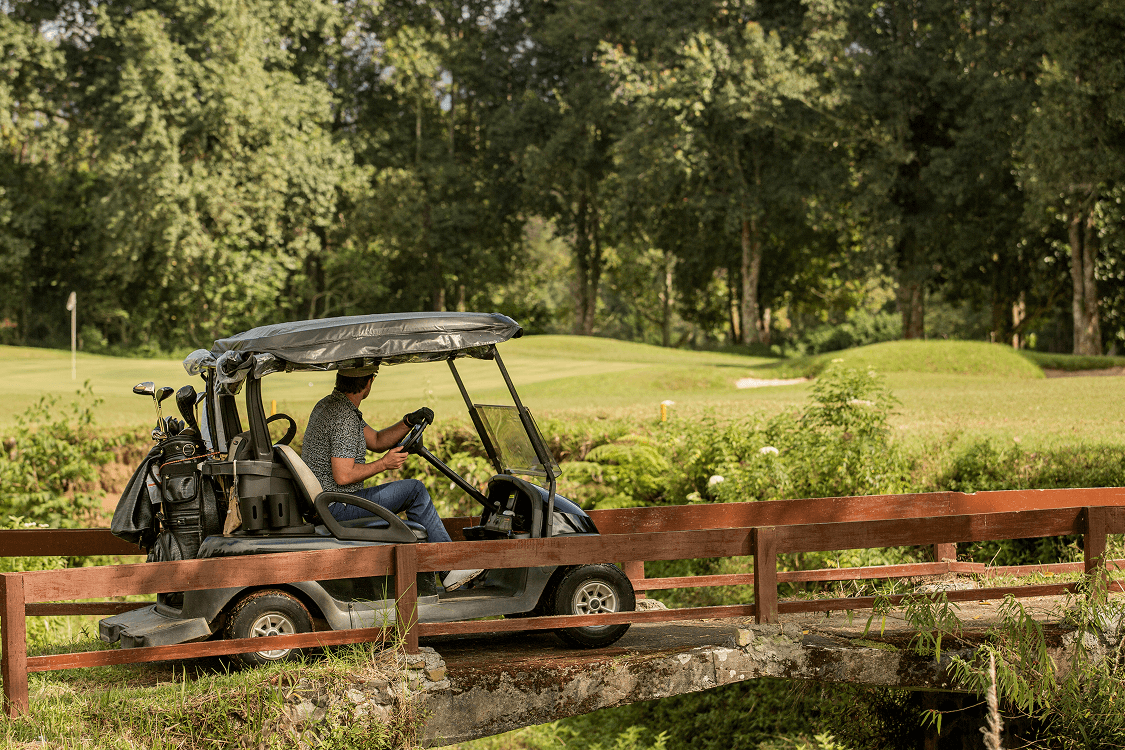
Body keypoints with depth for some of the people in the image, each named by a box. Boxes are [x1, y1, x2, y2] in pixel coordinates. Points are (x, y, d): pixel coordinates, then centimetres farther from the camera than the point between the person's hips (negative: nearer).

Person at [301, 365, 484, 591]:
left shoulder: (329, 404, 12)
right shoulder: (344, 418, -21)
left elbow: (376, 441, 16)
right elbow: (343, 476, -27)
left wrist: (409, 422, 1)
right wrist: (384, 464, -14)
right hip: (336, 506, -11)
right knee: (414, 490, -7)